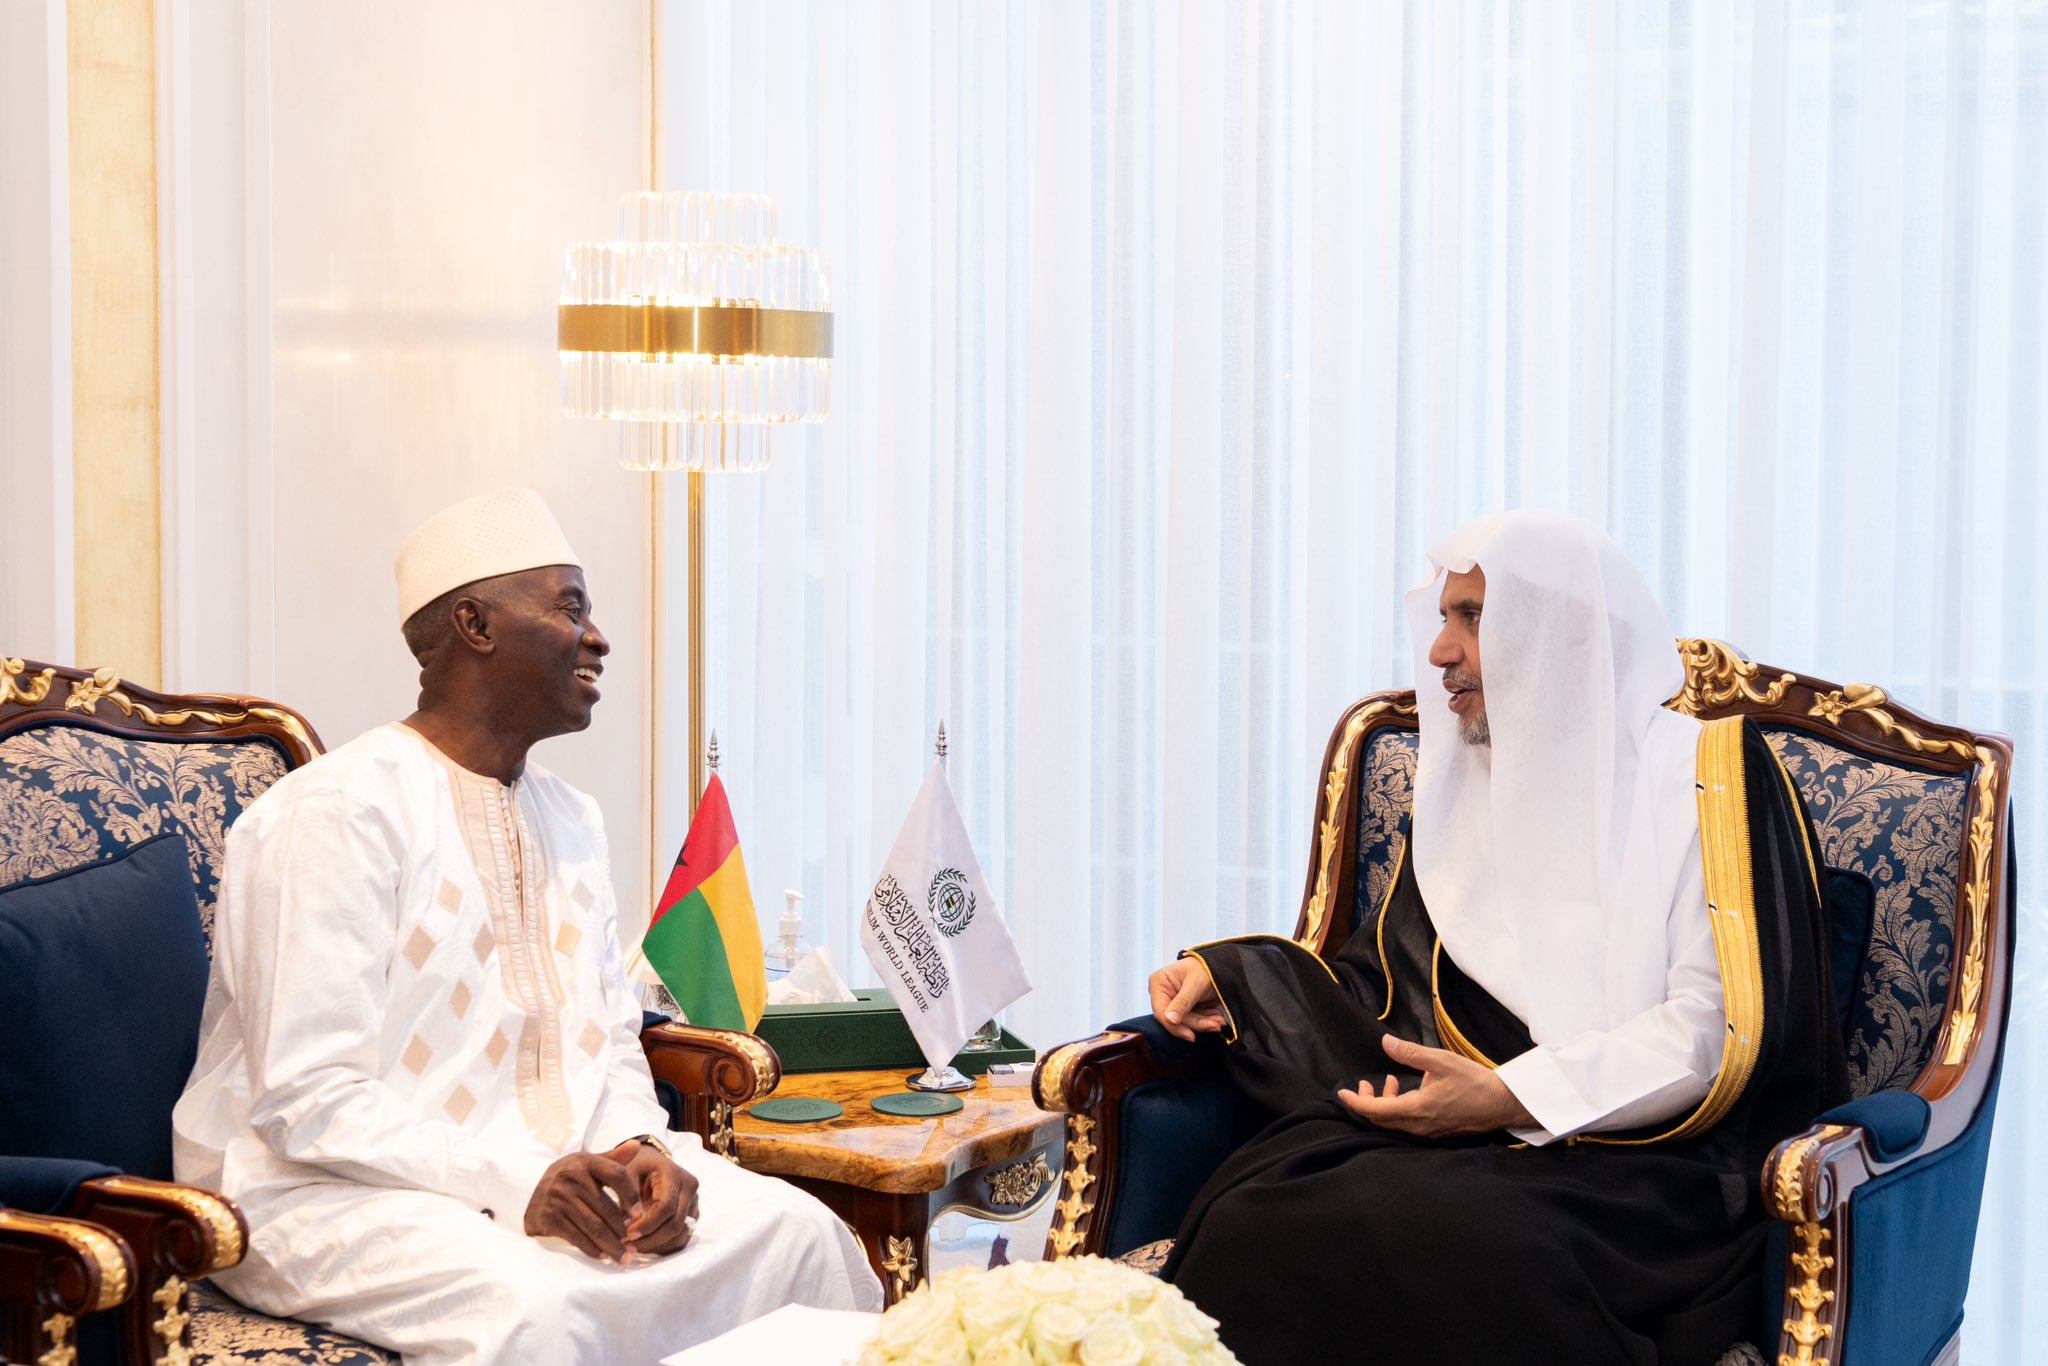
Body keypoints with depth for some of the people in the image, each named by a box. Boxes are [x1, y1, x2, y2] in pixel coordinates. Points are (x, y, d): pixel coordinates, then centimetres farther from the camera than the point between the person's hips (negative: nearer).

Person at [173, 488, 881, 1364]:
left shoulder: (571, 822, 15)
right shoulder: (341, 812, -13)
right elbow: (308, 1099, -19)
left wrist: (639, 1148, -6)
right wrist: (515, 1183, -28)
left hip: (547, 1170, 7)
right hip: (329, 1191, -7)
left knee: (795, 1231, -14)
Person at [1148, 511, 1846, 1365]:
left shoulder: (1705, 773, 0)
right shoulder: (1466, 785, 20)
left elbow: (1723, 1029, -9)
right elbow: (1387, 986, 22)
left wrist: (1511, 1099, -16)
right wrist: (1229, 976, 7)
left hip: (1644, 1175, -5)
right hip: (1470, 1136, 5)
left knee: (1426, 1231, -37)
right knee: (1256, 1213, -27)